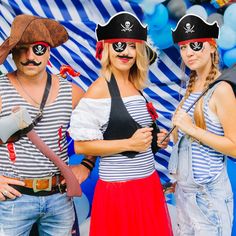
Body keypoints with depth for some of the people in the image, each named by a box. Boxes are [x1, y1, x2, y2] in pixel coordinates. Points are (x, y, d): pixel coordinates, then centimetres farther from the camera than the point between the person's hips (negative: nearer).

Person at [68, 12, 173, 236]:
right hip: (118, 189, -7)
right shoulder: (99, 89, -14)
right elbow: (81, 145, -16)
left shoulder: (136, 86, 7)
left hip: (149, 184, 7)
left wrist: (154, 139, 3)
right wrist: (129, 144, -20)